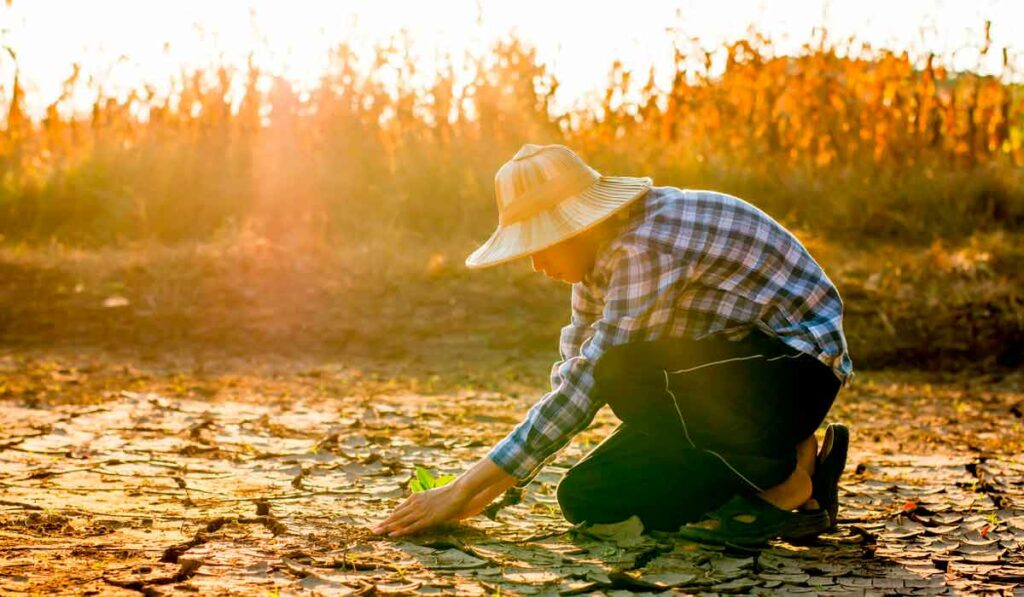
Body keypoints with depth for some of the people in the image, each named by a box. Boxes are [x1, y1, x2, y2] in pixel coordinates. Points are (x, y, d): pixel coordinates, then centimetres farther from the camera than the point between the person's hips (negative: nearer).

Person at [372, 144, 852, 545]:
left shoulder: (649, 243, -26)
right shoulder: (603, 248, 2)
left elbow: (587, 385, -29)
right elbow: (571, 374, 7)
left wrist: (464, 489, -25)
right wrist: (490, 489, 0)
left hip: (799, 370, -9)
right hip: (731, 373, 9)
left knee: (627, 376, -33)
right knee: (588, 499, -4)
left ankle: (787, 487, -14)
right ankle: (768, 468, 6)